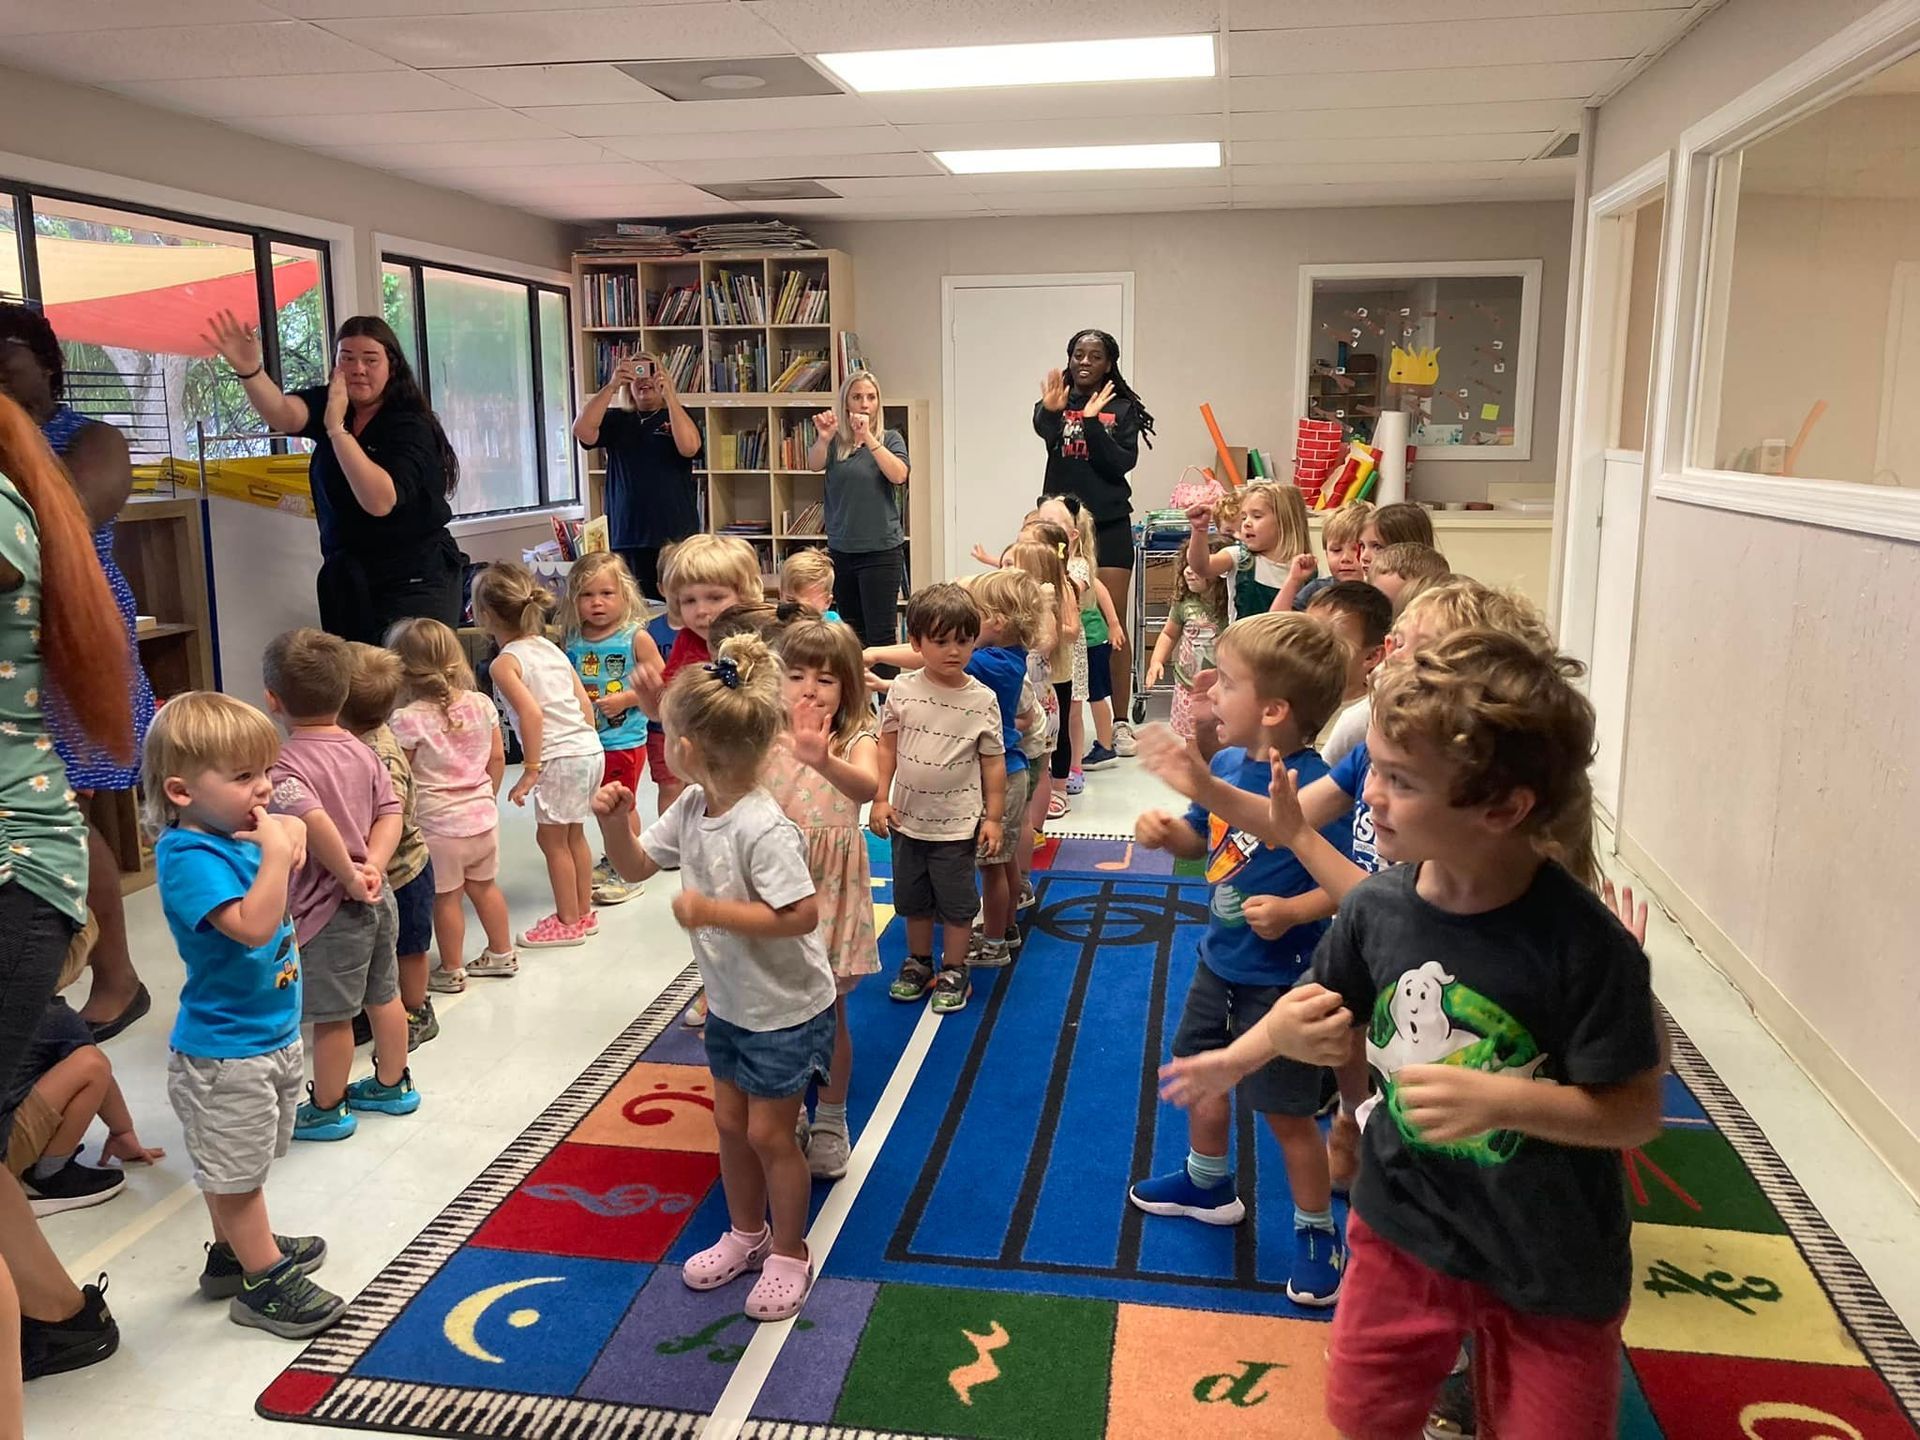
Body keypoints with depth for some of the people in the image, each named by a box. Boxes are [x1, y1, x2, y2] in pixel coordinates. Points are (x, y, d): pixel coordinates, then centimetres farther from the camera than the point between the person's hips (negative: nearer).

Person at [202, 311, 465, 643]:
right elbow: (282, 414, -17)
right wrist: (249, 369, -35)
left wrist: (336, 428, -28)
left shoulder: (411, 426, -12)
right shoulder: (329, 404, 5)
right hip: (347, 582, 6)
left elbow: (379, 500, -27)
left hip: (414, 582, -5)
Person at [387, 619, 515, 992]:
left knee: (446, 898, 9)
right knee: (484, 886, 22)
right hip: (483, 817, 5)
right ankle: (503, 954, 35)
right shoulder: (482, 704, -3)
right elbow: (498, 758, 5)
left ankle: (451, 971, 21)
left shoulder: (407, 720, -17)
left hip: (439, 825, -5)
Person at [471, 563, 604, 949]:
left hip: (560, 759, -8)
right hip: (590, 748, 8)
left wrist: (530, 770, -17)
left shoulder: (504, 663, -9)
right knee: (573, 834, 19)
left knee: (551, 838, 6)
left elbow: (532, 714, -21)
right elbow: (586, 704, 11)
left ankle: (568, 922, 14)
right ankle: (583, 911, 29)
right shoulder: (551, 648, 13)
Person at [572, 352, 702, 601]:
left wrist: (669, 395, -13)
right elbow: (582, 431, -4)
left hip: (675, 535, -1)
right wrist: (611, 386, -10)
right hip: (626, 538, 2)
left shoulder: (679, 416, 11)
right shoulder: (617, 420, 15)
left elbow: (689, 447, -10)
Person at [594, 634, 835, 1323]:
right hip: (730, 1001, 8)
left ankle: (789, 1255, 26)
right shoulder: (690, 808, -4)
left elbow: (801, 914, -34)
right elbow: (635, 866, 8)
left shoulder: (762, 828, -31)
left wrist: (711, 911, -31)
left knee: (769, 1132, 5)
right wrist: (615, 821, -12)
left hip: (786, 1008, -8)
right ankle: (746, 1234, 40)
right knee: (730, 1121, 19)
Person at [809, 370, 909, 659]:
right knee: (851, 633, 13)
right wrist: (823, 439, -34)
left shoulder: (890, 439, 2)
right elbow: (813, 464, -13)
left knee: (880, 634, -7)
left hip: (881, 549, -3)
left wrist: (868, 437, -27)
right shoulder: (836, 442, 7)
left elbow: (899, 474, -17)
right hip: (841, 549, 3)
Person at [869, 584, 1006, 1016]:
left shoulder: (982, 700, -11)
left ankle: (954, 971, 27)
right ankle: (918, 963, 38)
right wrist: (880, 799, -2)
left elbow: (993, 761, -5)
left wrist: (992, 817, -5)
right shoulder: (903, 690, -7)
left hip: (957, 823, -2)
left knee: (957, 903, 8)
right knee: (913, 899, 18)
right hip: (907, 817, 3)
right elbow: (887, 745, 2)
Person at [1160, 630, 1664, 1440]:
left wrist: (1500, 1098, -31)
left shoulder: (1583, 943, -26)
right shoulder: (1377, 908, -12)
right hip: (1404, 1226, 4)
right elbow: (1330, 1015, 5)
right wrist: (1239, 1055, -11)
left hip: (1549, 1266, -4)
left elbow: (1635, 1111, -19)